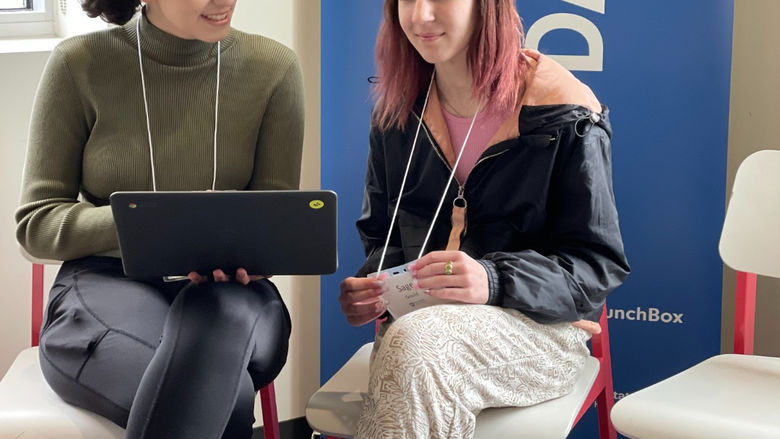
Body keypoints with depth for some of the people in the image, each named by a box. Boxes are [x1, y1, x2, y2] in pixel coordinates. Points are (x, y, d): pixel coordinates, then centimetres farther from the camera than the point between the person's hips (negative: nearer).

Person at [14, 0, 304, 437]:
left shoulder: (274, 68, 2)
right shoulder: (79, 64, -1)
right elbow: (35, 222, -1)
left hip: (230, 291, 2)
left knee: (221, 308, -37)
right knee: (228, 400, -34)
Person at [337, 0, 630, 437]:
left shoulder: (562, 115, -8)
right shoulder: (397, 112, 7)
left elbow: (600, 264, -8)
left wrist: (494, 282, -26)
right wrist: (372, 287, -9)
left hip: (540, 326, -3)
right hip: (415, 319, 4)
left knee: (413, 343, -35)